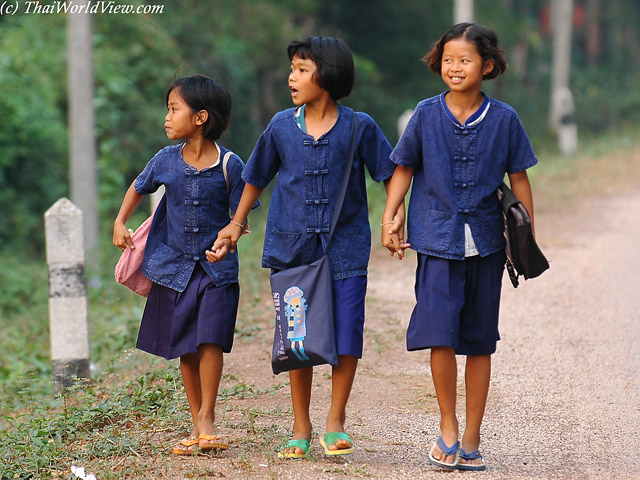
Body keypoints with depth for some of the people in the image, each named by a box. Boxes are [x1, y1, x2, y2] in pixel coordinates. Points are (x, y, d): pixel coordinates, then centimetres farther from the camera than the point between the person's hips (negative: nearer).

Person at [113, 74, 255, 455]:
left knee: (210, 341, -14)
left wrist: (226, 241, -21)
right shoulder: (167, 160, 0)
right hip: (174, 265, 3)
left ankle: (208, 418, -2)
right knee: (185, 349, 7)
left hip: (216, 268, -3)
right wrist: (121, 222, 10)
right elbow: (139, 188, 19)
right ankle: (198, 423, 17)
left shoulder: (230, 165, -9)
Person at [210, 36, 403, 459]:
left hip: (345, 247, -2)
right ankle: (301, 427, 18)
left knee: (346, 335, -6)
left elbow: (389, 174, 4)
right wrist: (237, 223, 22)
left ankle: (336, 422, 12)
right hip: (292, 247, 2)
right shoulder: (281, 127, 2)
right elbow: (257, 177, 16)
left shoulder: (358, 127, -4)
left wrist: (395, 220, -5)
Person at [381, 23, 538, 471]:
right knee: (441, 334, -11)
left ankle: (471, 438, 16)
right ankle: (448, 426, 7)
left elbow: (519, 178, 7)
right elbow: (404, 168, 10)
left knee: (479, 342, 7)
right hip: (439, 240, -1)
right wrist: (389, 219, 2)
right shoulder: (427, 114, 0)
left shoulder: (504, 119, -1)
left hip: (486, 243, 1)